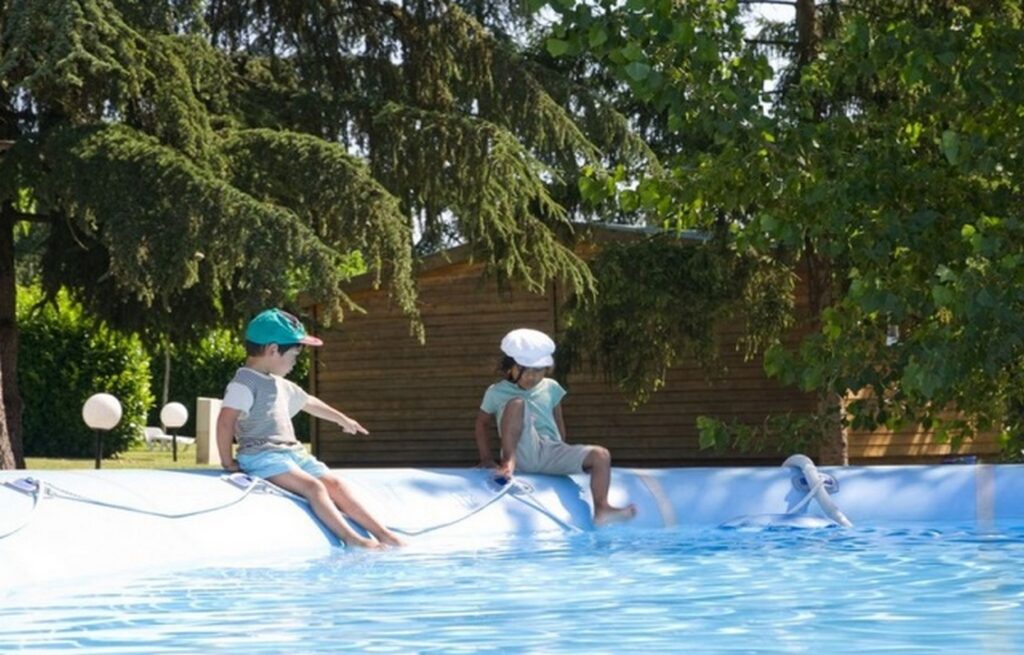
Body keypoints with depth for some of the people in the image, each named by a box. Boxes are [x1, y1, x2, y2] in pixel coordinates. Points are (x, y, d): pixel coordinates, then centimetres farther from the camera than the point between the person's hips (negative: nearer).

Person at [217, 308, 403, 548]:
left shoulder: (282, 386, 21)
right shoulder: (243, 384, -10)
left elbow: (309, 402, 38)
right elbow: (226, 421, -20)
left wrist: (342, 419, 48)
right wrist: (228, 461, -19)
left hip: (293, 452, 9)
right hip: (262, 455, -9)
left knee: (334, 483, -2)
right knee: (313, 486, -25)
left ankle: (382, 533, -2)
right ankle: (351, 539, -31)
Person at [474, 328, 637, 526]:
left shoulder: (550, 389, 16)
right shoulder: (496, 392, 7)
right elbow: (483, 423, 16)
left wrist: (562, 455, 15)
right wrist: (486, 458, 7)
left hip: (552, 452, 4)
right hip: (523, 452, -4)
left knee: (601, 455, -16)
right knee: (516, 403, -28)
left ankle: (601, 510, -20)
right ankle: (509, 462, -33)